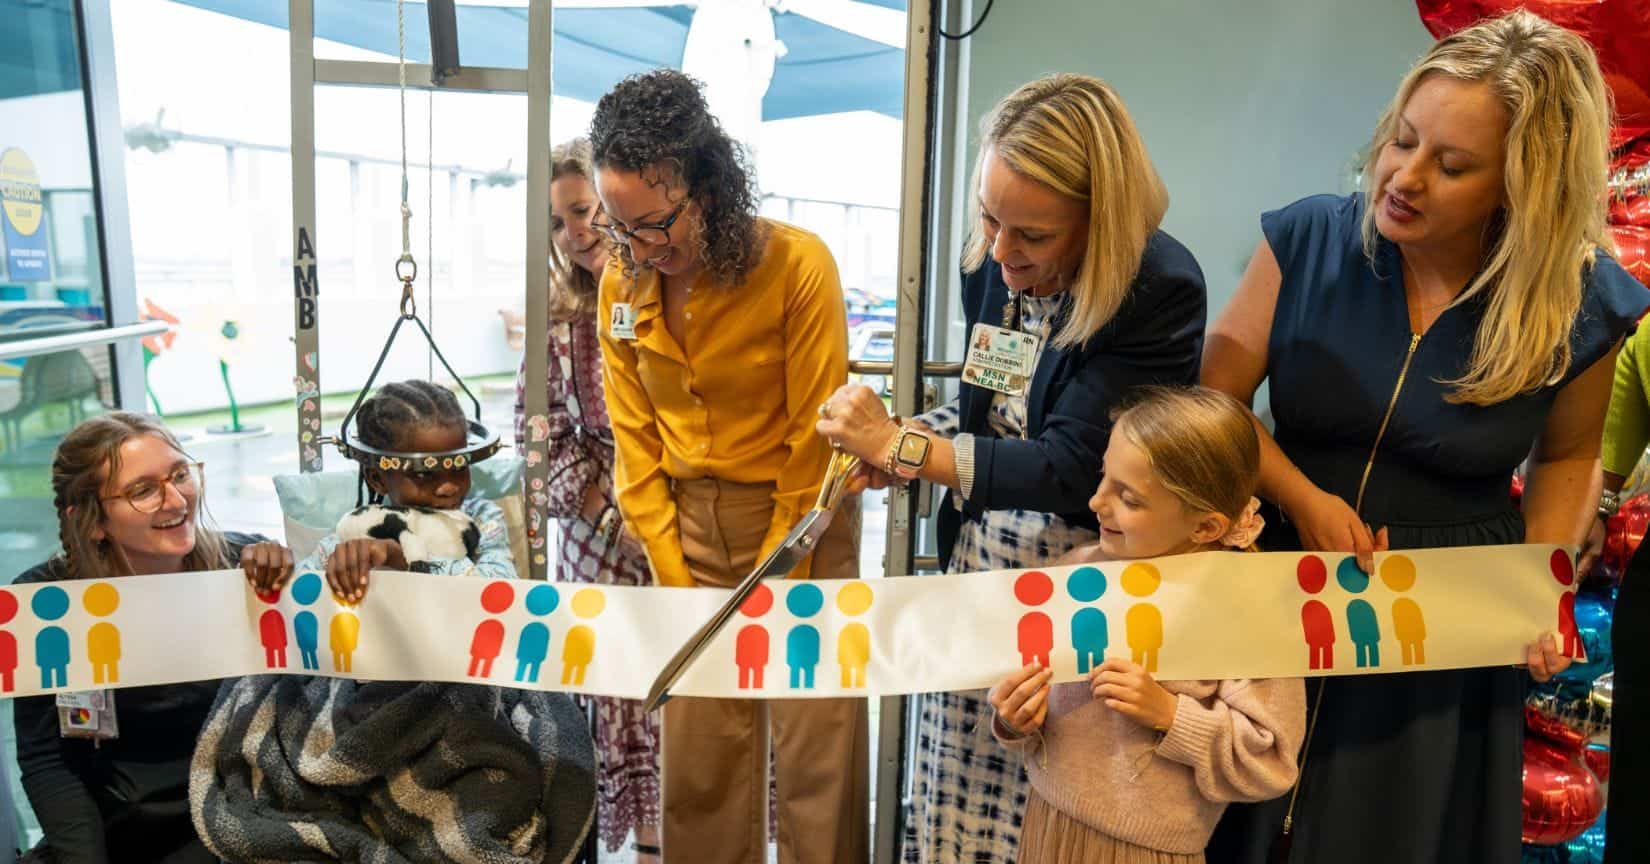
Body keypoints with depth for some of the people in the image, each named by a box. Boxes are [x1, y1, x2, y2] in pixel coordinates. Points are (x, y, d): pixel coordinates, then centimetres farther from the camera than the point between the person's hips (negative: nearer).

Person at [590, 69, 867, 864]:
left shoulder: (799, 266, -17)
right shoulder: (622, 283, -2)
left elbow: (816, 439, -14)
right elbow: (635, 439, 2)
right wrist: (673, 579, -1)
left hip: (800, 523, -4)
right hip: (687, 524, 4)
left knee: (815, 753, 3)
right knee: (695, 756, 10)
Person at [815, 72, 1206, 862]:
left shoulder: (1159, 290, -20)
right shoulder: (990, 264, -1)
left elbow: (1070, 469, -21)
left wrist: (898, 447, -19)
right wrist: (890, 443, -8)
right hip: (972, 576, 6)